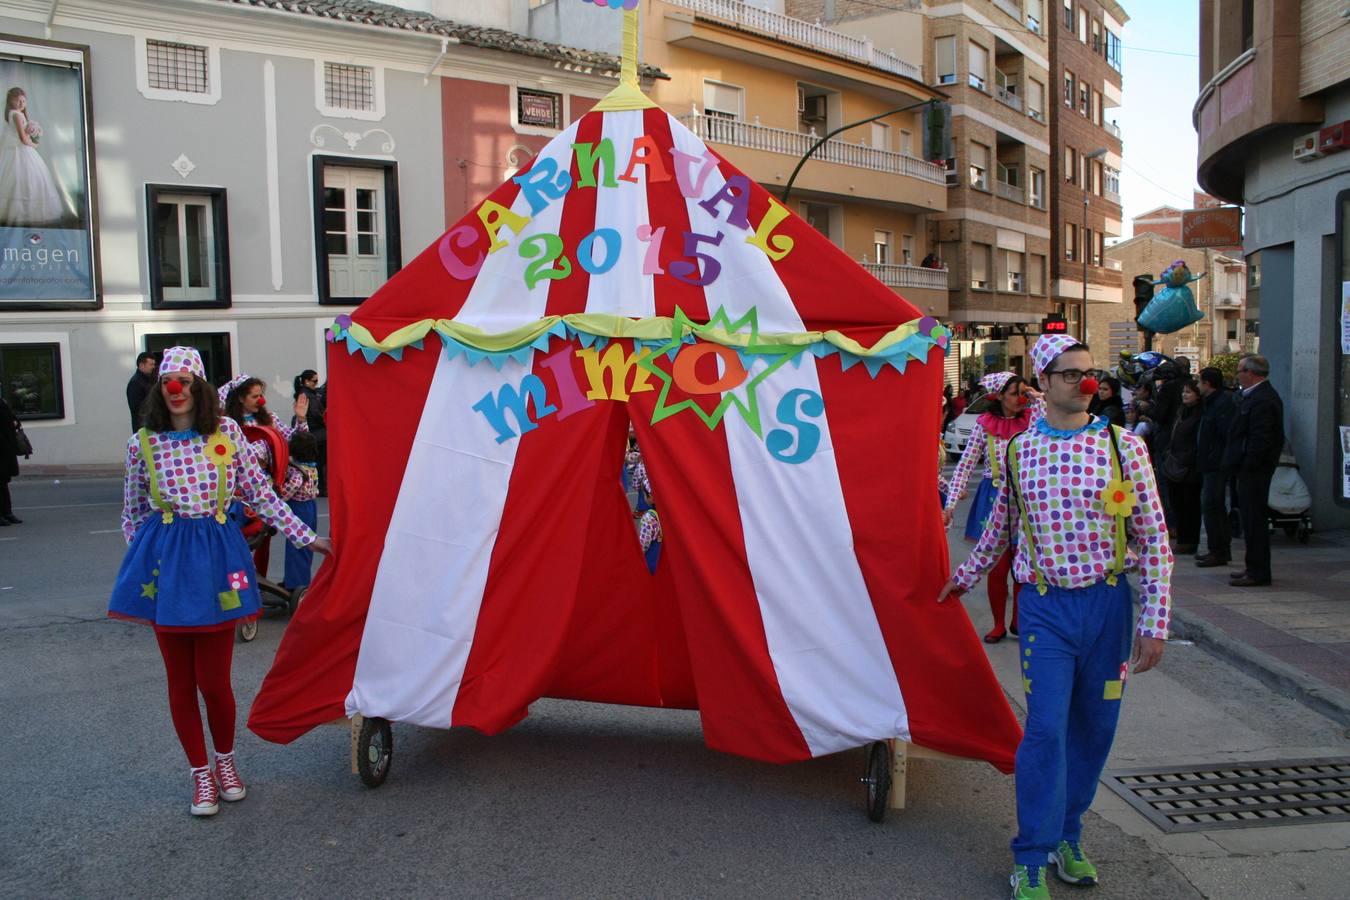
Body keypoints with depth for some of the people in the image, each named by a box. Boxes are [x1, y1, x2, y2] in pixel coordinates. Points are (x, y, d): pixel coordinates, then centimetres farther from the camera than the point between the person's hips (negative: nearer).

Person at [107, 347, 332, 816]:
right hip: (165, 561, 1)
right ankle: (200, 773, 27)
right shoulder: (142, 443, 2)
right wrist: (140, 564, 10)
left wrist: (306, 536, 3)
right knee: (180, 680, 9)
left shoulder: (226, 433, 1)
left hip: (215, 556, -1)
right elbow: (134, 513, 12)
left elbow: (259, 492, 5)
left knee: (214, 680, 1)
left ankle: (225, 760, 29)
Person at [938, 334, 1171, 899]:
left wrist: (1154, 624, -6)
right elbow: (999, 528, 18)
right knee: (1046, 728, -7)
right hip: (1045, 605, -1)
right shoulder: (1018, 451, 1)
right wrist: (965, 577, 27)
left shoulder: (1123, 446, -2)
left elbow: (1154, 540, -2)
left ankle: (1067, 835, 29)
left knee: (1093, 727, 9)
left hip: (1107, 602, 1)